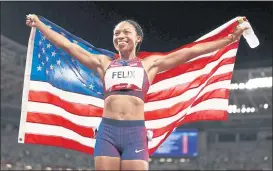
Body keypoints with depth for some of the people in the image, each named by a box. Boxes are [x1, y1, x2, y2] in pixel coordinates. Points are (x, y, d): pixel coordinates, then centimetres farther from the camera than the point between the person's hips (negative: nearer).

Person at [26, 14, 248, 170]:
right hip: (107, 131, 2)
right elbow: (67, 45, 22)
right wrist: (39, 24, 25)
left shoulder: (150, 63, 15)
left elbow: (191, 51, 12)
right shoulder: (104, 63, 19)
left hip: (135, 132, -1)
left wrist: (229, 39, 9)